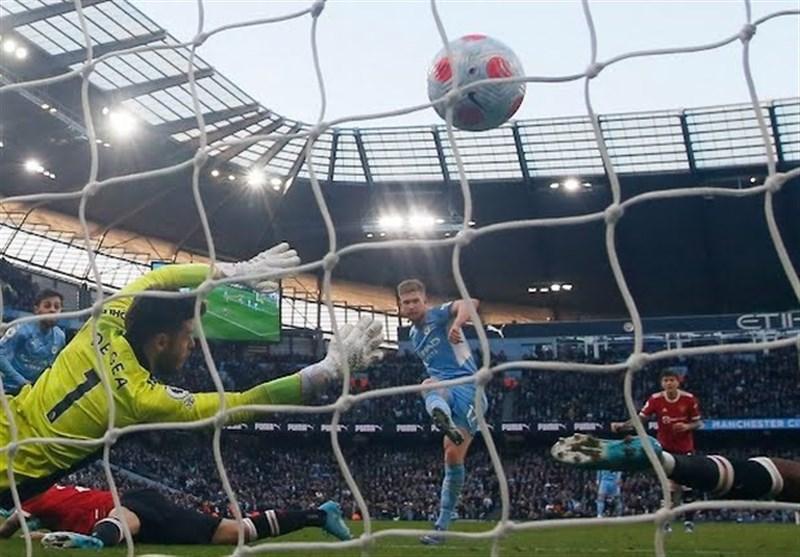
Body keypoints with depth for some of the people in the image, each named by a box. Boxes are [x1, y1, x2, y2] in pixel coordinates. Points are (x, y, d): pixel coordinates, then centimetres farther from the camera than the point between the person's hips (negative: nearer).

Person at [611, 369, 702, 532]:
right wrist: (621, 425, -33)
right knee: (671, 487, -3)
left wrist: (687, 426, -22)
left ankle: (689, 521, 12)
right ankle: (666, 520, 5)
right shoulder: (656, 399, -11)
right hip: (666, 448, 0)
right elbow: (640, 419, -17)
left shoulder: (689, 399, -10)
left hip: (685, 448, 0)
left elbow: (698, 422, 0)